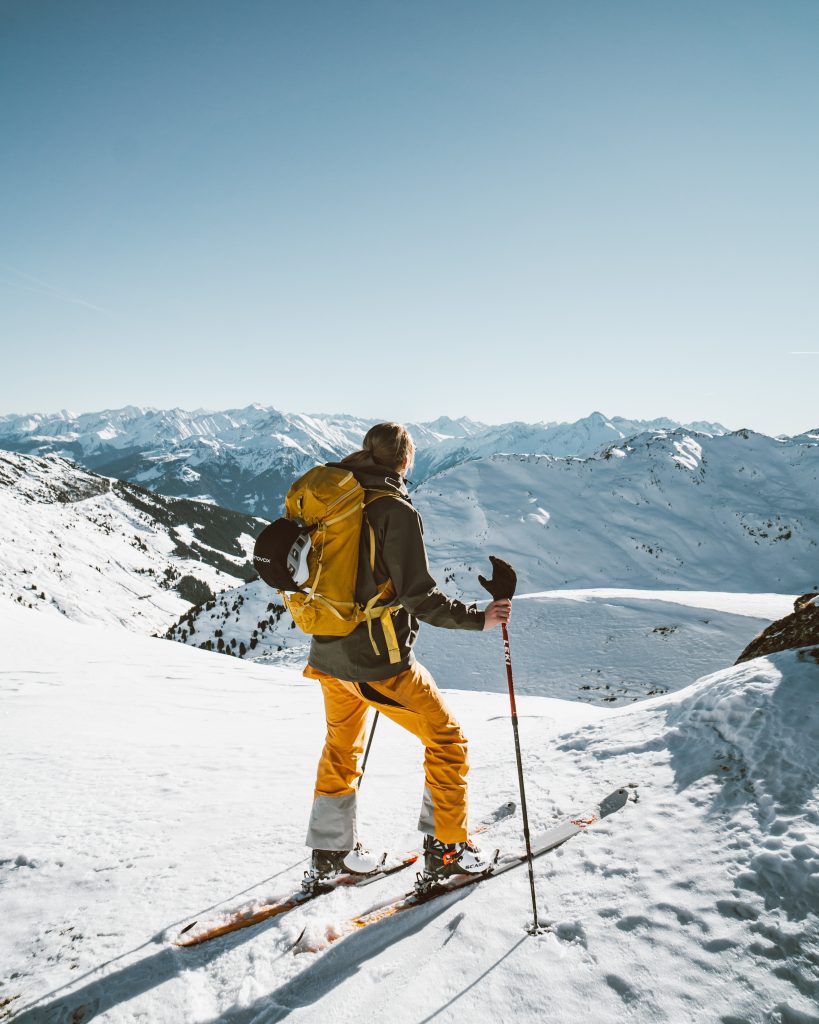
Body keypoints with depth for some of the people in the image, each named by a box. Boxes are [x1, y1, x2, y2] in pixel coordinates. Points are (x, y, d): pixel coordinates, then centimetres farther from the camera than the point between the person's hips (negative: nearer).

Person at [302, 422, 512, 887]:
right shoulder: (397, 510, -17)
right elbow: (419, 595, -21)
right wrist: (478, 618, -13)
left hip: (329, 653, 7)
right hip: (379, 659, -7)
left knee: (342, 747, 25)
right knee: (447, 741, 11)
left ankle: (330, 852, 34)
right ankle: (447, 848, 19)